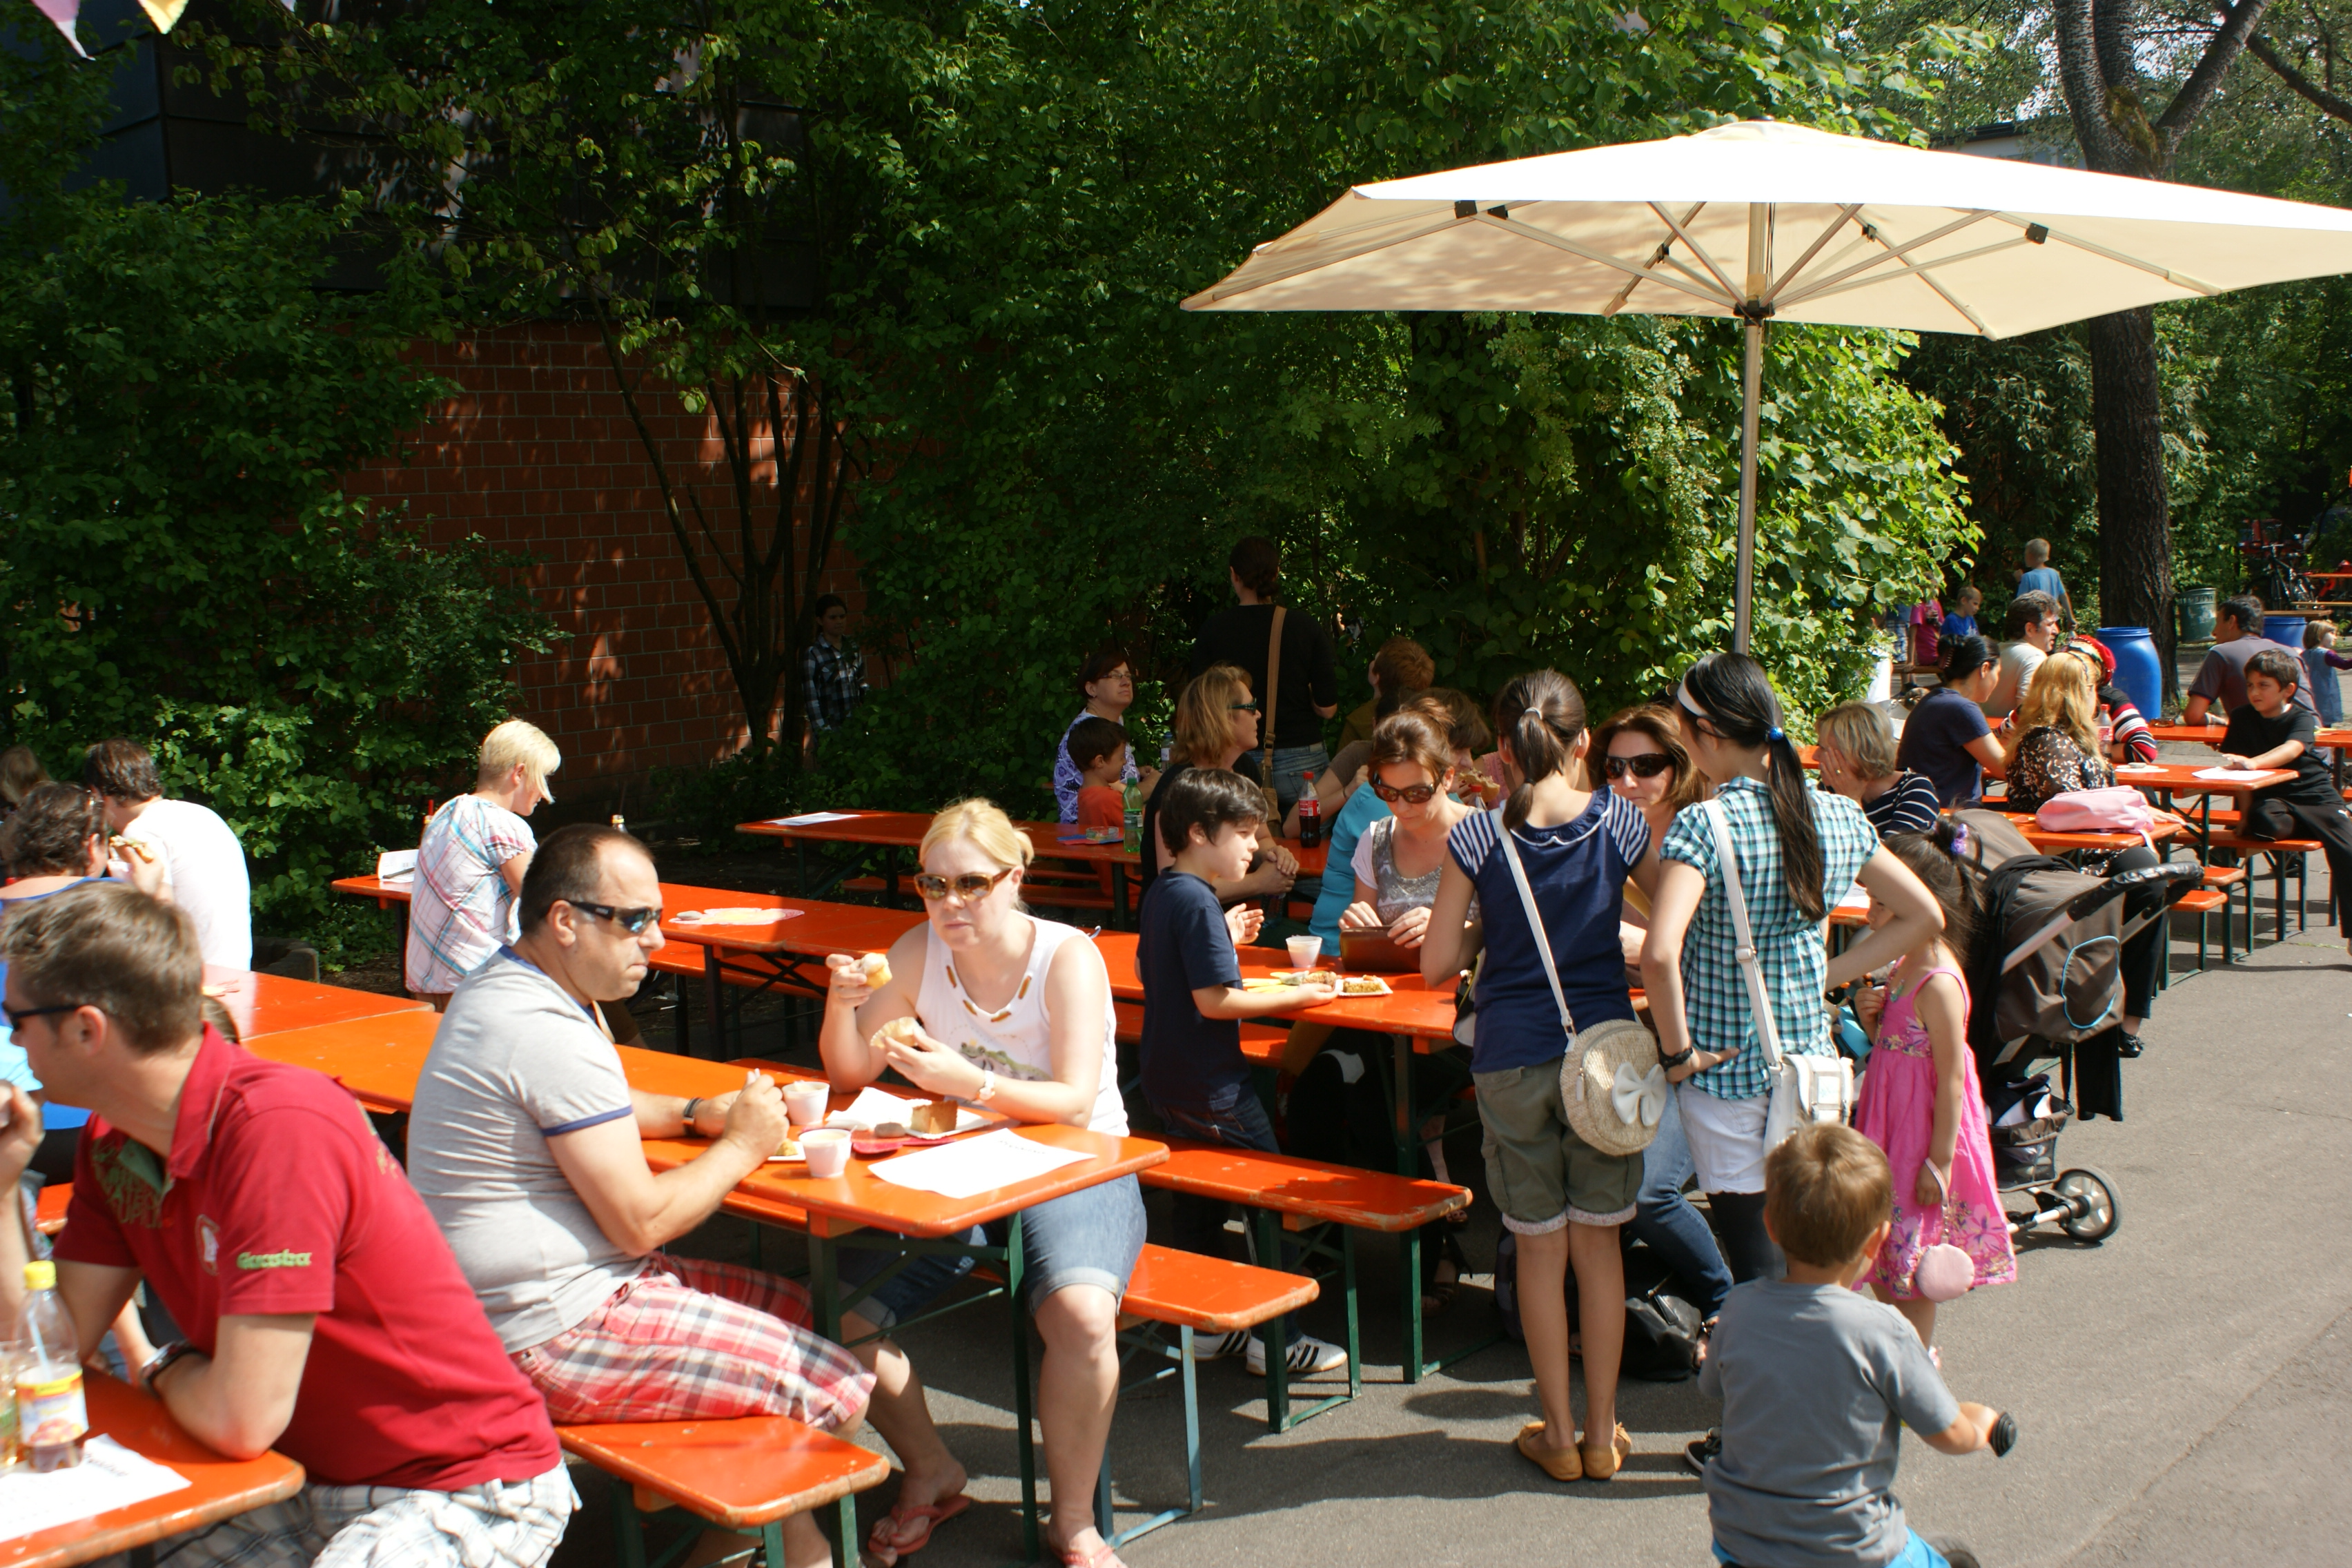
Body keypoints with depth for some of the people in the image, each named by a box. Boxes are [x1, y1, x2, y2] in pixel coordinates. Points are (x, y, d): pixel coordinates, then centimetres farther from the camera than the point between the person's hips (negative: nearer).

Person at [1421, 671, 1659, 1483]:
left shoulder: (1477, 837, -8)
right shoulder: (1620, 822, -5)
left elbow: (1436, 964, -5)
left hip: (1511, 1060, -1)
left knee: (1540, 1247, 11)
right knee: (1598, 1240, 13)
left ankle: (1558, 1433, 21)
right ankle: (1602, 1432, 21)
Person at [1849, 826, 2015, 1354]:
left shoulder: (1939, 984, -24)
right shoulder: (1905, 968, 4)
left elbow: (1951, 1081, -22)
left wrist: (1939, 1161, -20)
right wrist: (1871, 1018, -6)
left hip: (1925, 1139, -9)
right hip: (1890, 1132, 9)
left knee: (1910, 1256, 5)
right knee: (1886, 1252, 19)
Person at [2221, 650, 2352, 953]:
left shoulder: (2302, 718, -6)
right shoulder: (2243, 719, 3)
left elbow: (2292, 749, -28)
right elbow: (2237, 768, 2)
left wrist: (2253, 762, -47)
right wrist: (2247, 812, -7)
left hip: (2316, 795, -1)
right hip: (2273, 797, 1)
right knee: (2264, 821, -37)